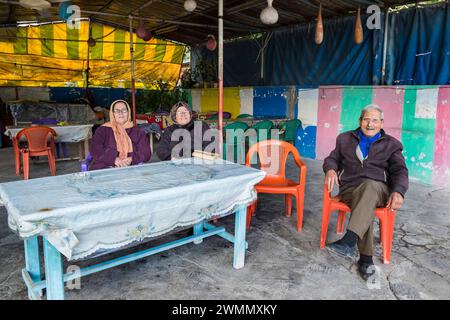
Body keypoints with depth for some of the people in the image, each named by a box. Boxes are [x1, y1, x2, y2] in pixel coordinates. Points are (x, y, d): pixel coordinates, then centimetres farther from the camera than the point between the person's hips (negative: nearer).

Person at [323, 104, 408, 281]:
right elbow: (332, 158, 19)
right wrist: (330, 169, -8)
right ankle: (366, 258, -35)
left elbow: (400, 170, 7)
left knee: (369, 187, -40)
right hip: (350, 189, 1)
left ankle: (349, 241, -51)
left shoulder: (391, 144, 16)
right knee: (365, 205, -36)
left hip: (378, 188, -1)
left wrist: (398, 192, -15)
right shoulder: (345, 139, 20)